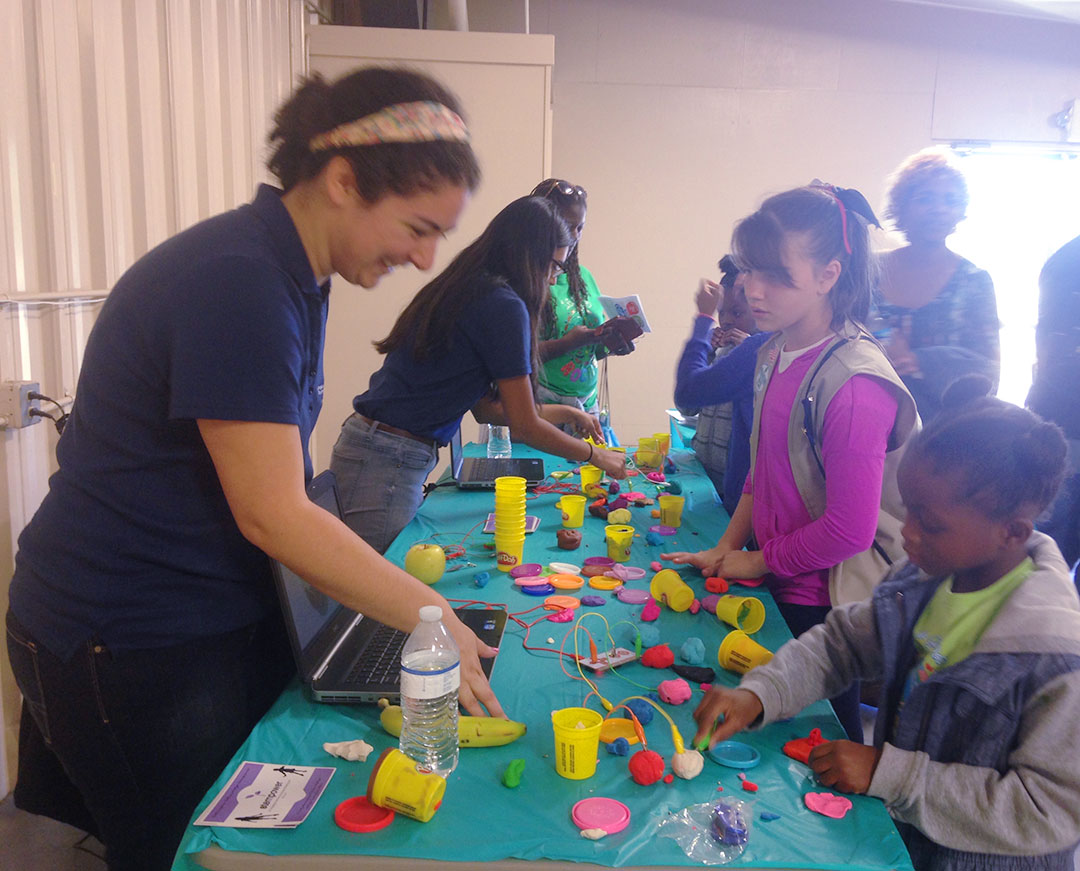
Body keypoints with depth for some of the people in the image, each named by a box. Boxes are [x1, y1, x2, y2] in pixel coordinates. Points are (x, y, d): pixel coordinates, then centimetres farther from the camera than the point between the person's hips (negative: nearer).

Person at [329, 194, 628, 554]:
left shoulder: (459, 291, 14)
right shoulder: (504, 305, -13)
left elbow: (486, 409, 19)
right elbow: (525, 427, -7)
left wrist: (566, 413, 27)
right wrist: (596, 456, 8)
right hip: (387, 465, -10)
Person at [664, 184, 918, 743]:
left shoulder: (855, 383, -24)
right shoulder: (774, 355, 2)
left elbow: (849, 529, -23)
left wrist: (756, 562, -10)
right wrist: (726, 548, 5)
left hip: (827, 606, -8)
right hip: (779, 588, 8)